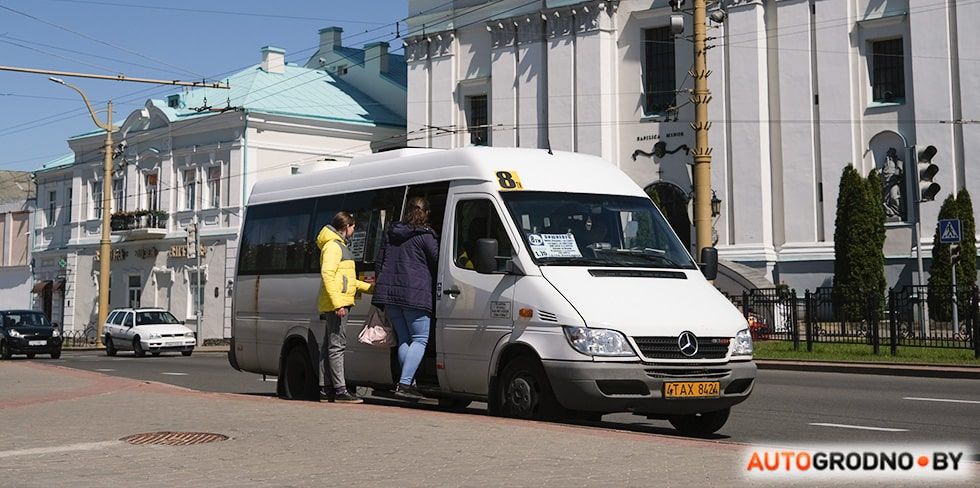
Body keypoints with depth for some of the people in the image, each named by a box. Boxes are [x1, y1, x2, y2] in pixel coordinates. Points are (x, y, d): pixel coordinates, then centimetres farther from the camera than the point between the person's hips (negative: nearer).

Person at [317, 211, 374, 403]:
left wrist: (368, 287, 32)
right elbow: (327, 274, -19)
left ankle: (325, 388, 13)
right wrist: (337, 302, -26)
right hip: (336, 303, -11)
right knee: (337, 346, -12)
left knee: (329, 346, 10)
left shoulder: (340, 246, 25)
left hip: (337, 304, 11)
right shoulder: (333, 246, -8)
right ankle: (340, 390, -15)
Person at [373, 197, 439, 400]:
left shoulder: (391, 233, 15)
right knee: (420, 340, -1)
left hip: (388, 292, 6)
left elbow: (379, 263, 18)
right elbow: (438, 264, -2)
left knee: (404, 339, 13)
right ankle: (404, 384, -12)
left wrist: (383, 286, 25)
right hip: (415, 294, -6)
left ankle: (409, 383, 10)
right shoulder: (426, 236, -4)